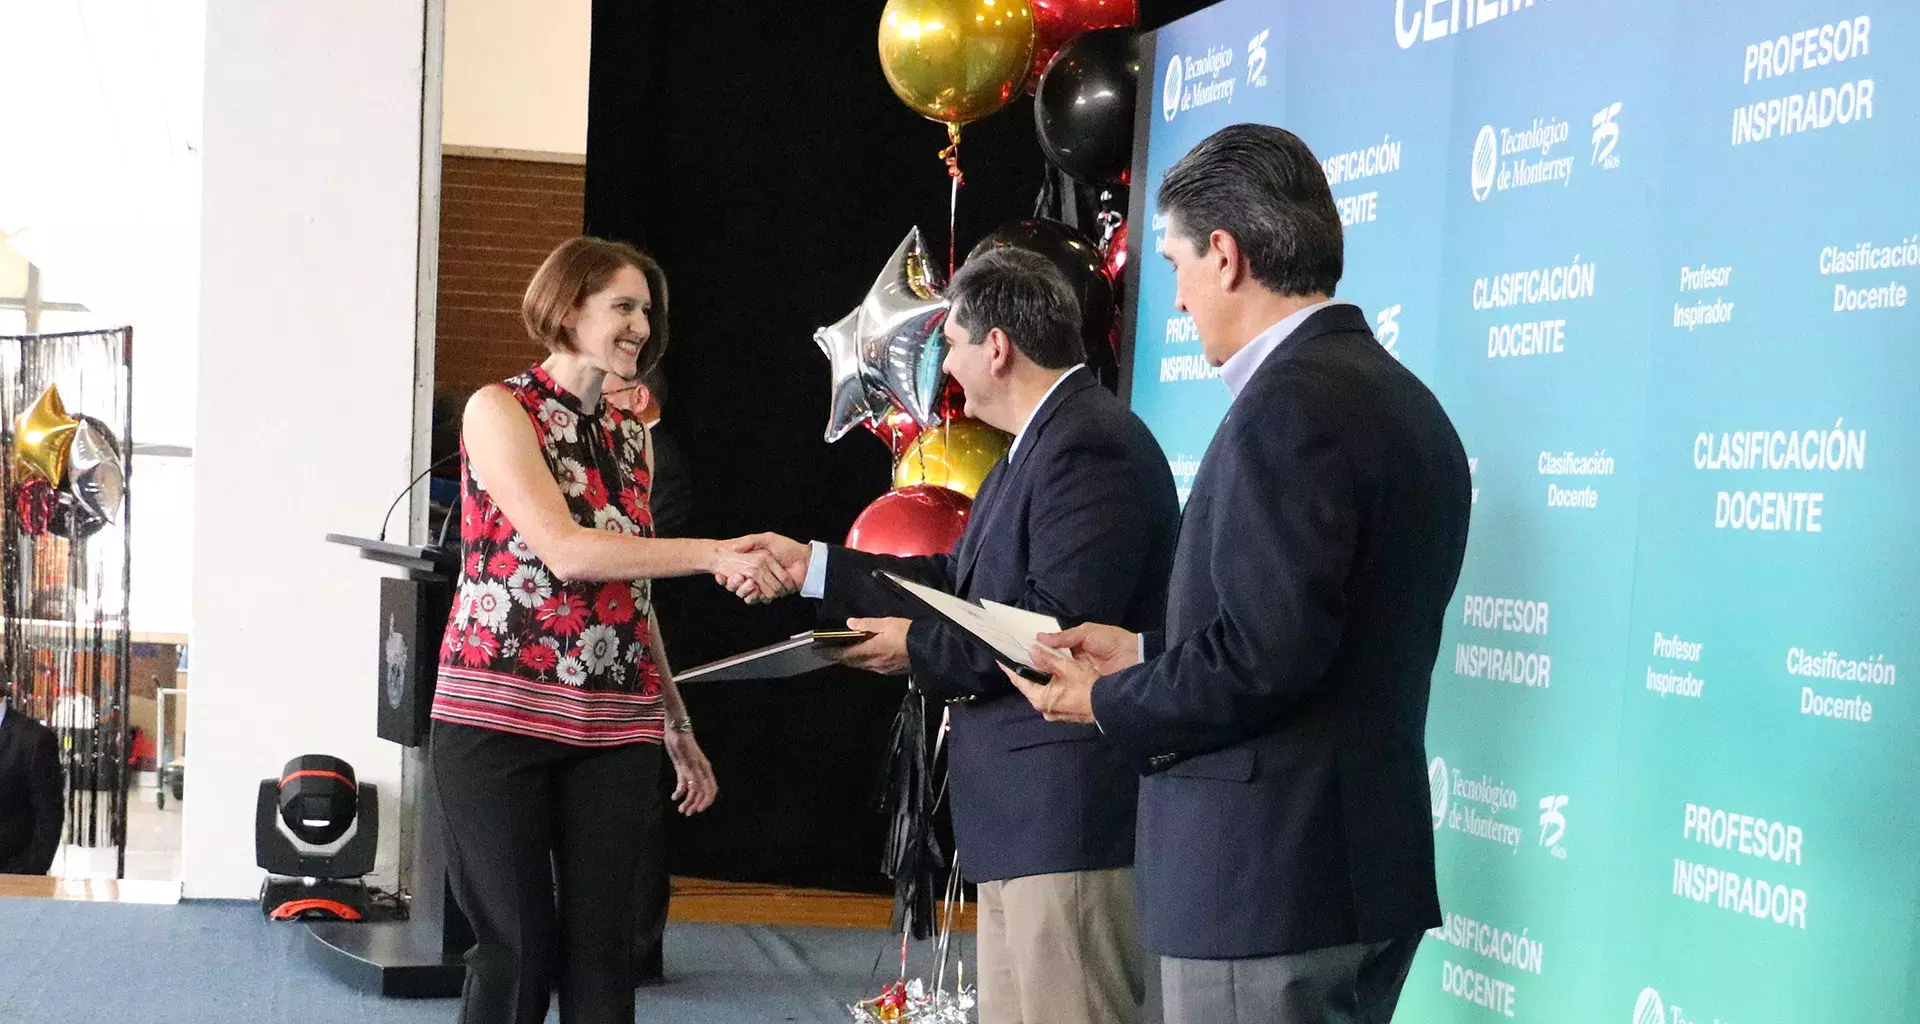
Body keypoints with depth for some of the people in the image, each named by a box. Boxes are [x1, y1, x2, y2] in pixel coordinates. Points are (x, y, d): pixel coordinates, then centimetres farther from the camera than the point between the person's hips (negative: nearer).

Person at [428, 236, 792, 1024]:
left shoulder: (629, 437, 15)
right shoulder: (499, 410, -4)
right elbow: (563, 551, -17)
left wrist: (678, 726, 18)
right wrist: (715, 556, -22)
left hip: (613, 727, 6)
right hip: (502, 714, -5)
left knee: (602, 951, 3)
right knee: (517, 950, -4)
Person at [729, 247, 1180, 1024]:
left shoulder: (1090, 444, -17)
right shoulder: (1040, 442, 17)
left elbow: (1058, 625, -24)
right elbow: (962, 582, 22)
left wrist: (919, 647, -11)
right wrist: (812, 565, 22)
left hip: (1071, 813, -11)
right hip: (1028, 812, 11)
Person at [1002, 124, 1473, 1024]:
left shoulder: (1290, 406, -17)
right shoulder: (1402, 401, 13)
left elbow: (1265, 654, -22)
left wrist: (1111, 704, -7)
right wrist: (1149, 657, 18)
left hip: (1269, 880, -9)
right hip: (1365, 862, 9)